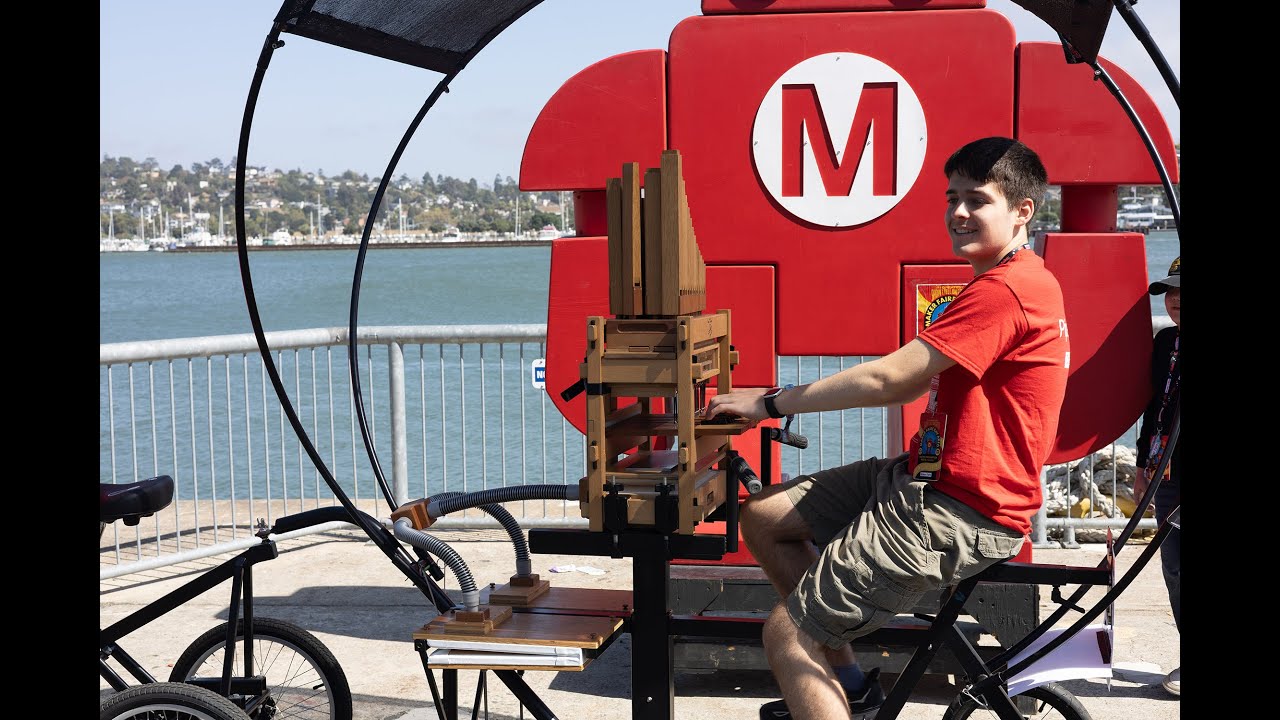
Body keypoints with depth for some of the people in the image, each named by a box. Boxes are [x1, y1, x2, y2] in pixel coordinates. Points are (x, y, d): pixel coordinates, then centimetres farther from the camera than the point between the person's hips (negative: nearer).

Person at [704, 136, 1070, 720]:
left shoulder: (1004, 290, -19)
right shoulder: (1013, 281, 17)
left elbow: (887, 379, -20)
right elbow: (910, 385, 16)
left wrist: (773, 404, -9)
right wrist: (783, 398, 8)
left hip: (956, 515, -11)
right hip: (924, 476, 11)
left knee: (784, 635, -10)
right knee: (763, 516, 13)